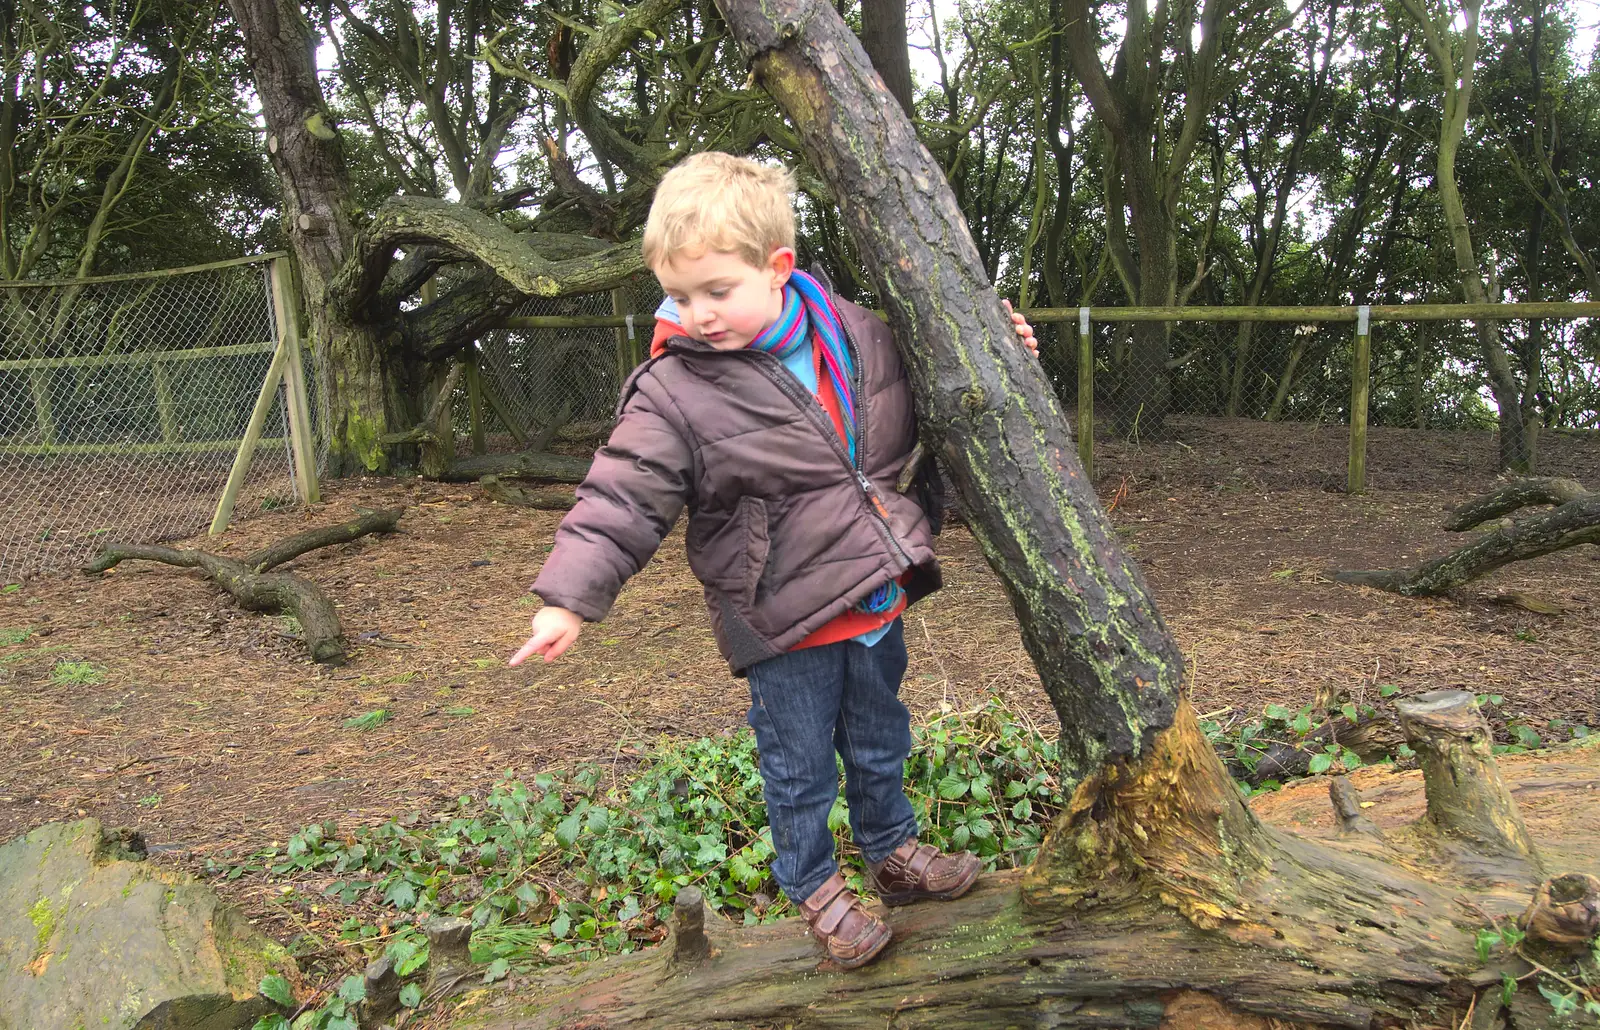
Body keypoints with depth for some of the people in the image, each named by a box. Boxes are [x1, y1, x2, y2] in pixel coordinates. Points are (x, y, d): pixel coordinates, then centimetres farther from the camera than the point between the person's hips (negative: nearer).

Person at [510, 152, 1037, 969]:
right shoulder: (674, 393, -18)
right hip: (783, 625, -4)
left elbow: (930, 398, 16)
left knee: (879, 743, 24)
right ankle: (813, 886, 37)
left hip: (877, 598, 5)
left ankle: (891, 849, 50)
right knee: (800, 765, 11)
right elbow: (623, 499, -19)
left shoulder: (857, 333, -3)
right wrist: (570, 598, -26)